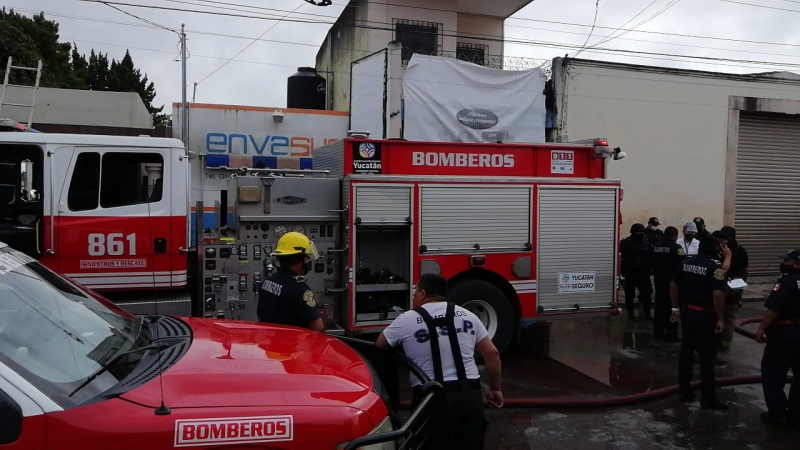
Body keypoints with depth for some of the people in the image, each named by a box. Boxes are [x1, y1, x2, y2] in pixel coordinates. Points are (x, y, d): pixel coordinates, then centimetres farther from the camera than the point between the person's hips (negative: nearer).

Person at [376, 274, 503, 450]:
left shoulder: (406, 320, -1)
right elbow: (491, 353, 8)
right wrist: (495, 389, 18)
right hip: (470, 395, 3)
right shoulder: (467, 316, 8)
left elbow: (379, 345, 13)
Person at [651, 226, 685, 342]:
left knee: (659, 306, 14)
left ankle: (657, 332, 20)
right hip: (672, 281, -6)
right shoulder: (676, 247, -14)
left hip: (659, 280, 6)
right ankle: (671, 335, 1)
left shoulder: (656, 246, 5)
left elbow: (652, 263, 12)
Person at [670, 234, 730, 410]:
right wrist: (720, 318, -16)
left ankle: (684, 391, 20)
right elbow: (717, 295, -23)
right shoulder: (714, 267, -15)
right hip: (705, 315, -6)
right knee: (707, 355, 1)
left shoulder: (686, 262, 5)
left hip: (687, 312, 6)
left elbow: (673, 286, 9)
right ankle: (708, 398, 6)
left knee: (686, 351, 12)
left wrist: (676, 308, 16)